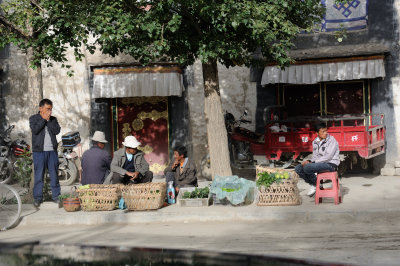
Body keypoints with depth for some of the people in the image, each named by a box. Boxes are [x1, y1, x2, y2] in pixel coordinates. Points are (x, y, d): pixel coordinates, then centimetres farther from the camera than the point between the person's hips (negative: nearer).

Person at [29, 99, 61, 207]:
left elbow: (57, 131, -3)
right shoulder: (33, 119, 5)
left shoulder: (53, 119, 13)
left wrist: (48, 120, -7)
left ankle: (56, 196, 12)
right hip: (39, 151, -3)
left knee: (54, 174, 4)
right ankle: (38, 198, 3)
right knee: (39, 175, -2)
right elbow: (35, 130, -13)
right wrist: (43, 119, -9)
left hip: (52, 151, 3)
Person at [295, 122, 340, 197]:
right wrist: (309, 161, -8)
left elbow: (328, 156, -18)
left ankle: (316, 184, -3)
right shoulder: (315, 142, 11)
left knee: (307, 167, -29)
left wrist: (312, 162, -19)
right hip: (319, 163, 7)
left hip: (330, 164, -7)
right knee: (298, 168, -8)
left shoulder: (331, 140, -10)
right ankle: (313, 185, 3)